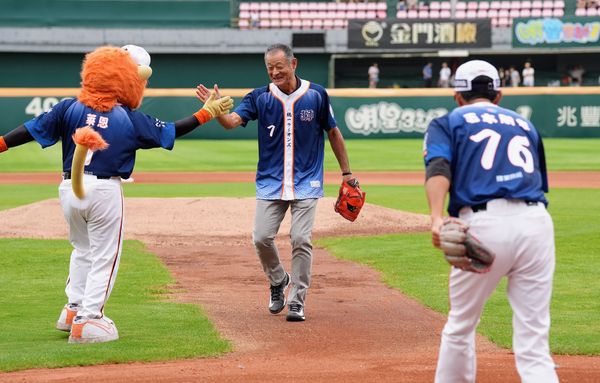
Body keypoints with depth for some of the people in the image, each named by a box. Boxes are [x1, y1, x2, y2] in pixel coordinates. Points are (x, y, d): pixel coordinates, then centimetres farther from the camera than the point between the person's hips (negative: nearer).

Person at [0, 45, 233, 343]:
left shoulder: (70, 108, 1)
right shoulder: (131, 119, -3)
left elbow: (31, 129, -2)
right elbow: (171, 131, 4)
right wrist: (206, 113, 14)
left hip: (69, 189, 4)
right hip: (105, 192, -4)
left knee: (82, 249, 25)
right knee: (104, 257, 7)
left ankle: (73, 310, 27)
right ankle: (87, 321, 2)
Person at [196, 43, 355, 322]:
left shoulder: (316, 95, -2)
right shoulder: (260, 97, 0)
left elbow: (333, 132, 8)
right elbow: (232, 121, -14)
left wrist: (346, 172, 9)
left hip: (306, 183, -1)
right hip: (270, 183, 1)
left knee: (301, 240, -8)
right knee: (261, 237, -6)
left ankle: (297, 302, 3)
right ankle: (278, 281, 23)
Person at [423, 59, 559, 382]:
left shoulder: (447, 123, 14)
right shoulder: (525, 125, 27)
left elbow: (439, 168, -7)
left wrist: (436, 218, -22)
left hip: (485, 225, -3)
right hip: (537, 222, 3)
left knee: (460, 326, 18)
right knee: (533, 342, 1)